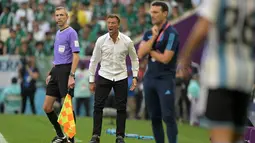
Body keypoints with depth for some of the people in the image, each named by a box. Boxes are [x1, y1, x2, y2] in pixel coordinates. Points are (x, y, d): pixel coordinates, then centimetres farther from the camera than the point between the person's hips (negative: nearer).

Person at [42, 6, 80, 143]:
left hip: (66, 71, -8)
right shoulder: (58, 33, 18)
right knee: (47, 107, 6)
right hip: (56, 71, 8)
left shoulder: (71, 33, -8)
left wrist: (71, 76, -22)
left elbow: (76, 56, -14)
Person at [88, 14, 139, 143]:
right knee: (98, 106, -6)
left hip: (121, 77, 0)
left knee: (121, 108, 0)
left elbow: (134, 59, 8)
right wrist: (91, 80, 3)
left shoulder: (127, 41, -6)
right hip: (104, 76, 0)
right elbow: (94, 60, 3)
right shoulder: (101, 40, -6)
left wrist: (135, 77, 1)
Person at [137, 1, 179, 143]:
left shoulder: (171, 33, -9)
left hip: (165, 79, -6)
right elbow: (140, 54, -3)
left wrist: (150, 51, -1)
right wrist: (153, 37, -9)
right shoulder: (149, 33, 11)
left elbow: (165, 58, -15)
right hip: (150, 78, 6)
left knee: (168, 117, -11)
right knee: (154, 117, 7)